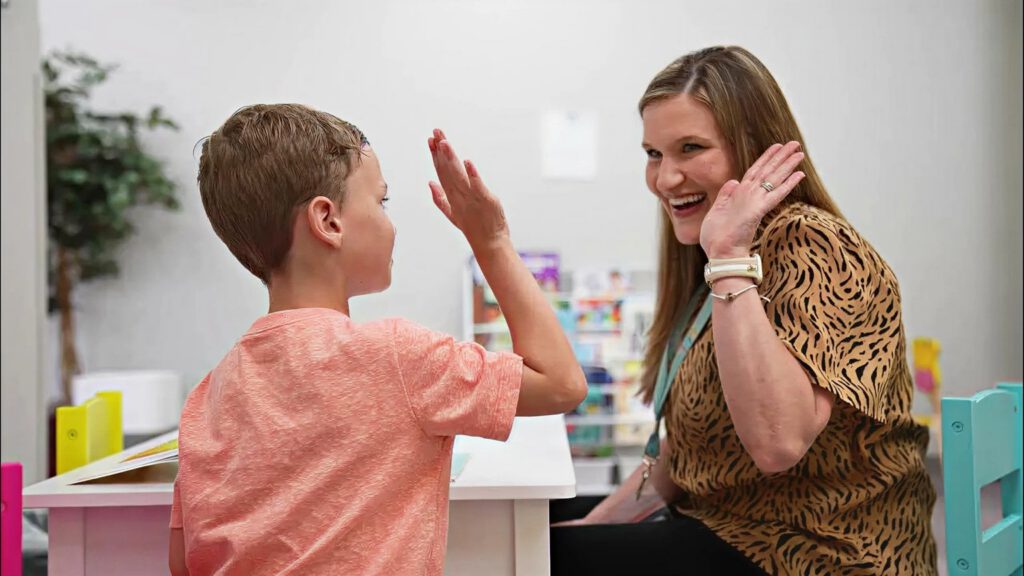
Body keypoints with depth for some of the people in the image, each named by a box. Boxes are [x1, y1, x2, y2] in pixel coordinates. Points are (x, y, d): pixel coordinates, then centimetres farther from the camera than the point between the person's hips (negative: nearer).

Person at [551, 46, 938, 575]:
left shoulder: (811, 249, -19)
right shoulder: (706, 267, 8)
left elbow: (778, 442, -33)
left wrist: (730, 257, -30)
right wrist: (600, 522, 6)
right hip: (720, 528, 8)